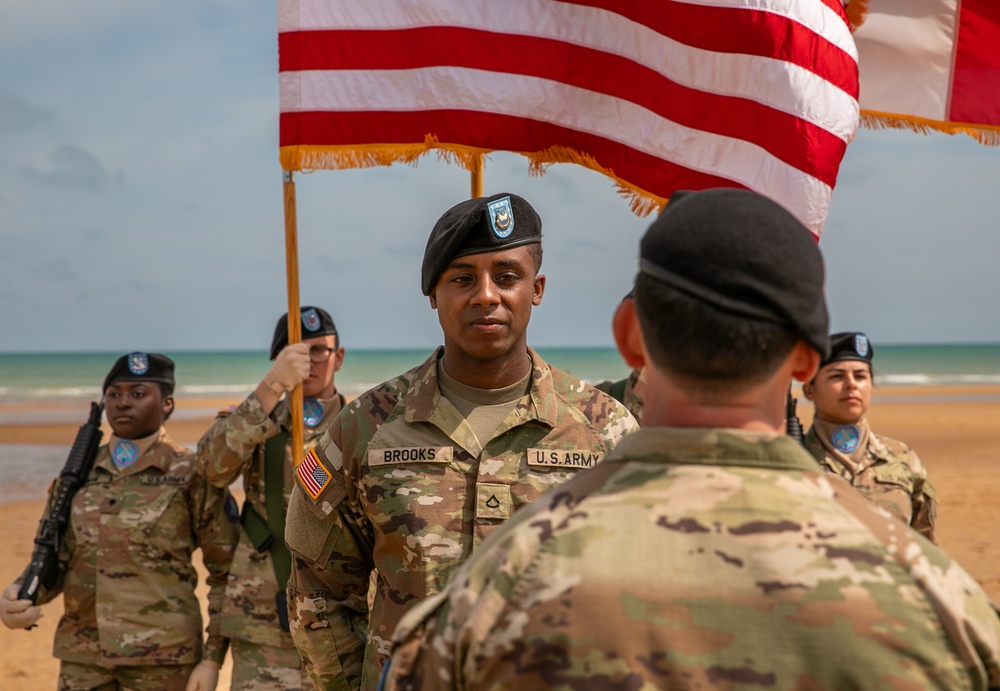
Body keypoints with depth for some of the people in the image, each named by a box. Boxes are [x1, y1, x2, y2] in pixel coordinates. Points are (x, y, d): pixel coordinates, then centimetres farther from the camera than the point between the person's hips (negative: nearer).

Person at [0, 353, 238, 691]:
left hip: (162, 659, -4)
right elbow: (54, 563, 9)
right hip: (83, 660, 4)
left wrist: (213, 659, -6)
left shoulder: (191, 475, -3)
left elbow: (227, 572, 0)